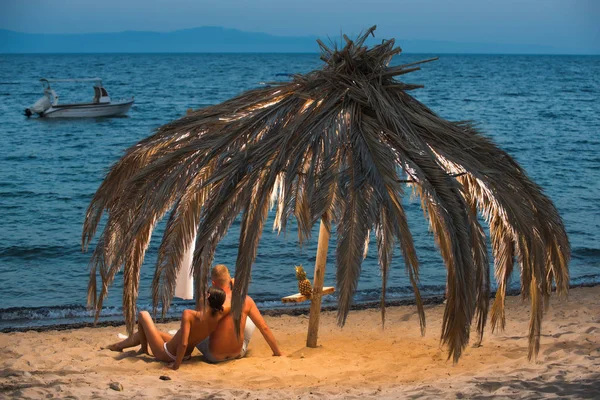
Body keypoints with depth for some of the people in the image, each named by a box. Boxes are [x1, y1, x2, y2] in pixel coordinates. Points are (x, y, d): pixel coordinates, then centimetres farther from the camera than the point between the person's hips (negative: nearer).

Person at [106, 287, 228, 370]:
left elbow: (183, 343, -38)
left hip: (164, 354, -6)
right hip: (186, 355, 6)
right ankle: (118, 346, 53)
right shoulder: (218, 316, -20)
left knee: (143, 315, 11)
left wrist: (176, 365, -27)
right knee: (144, 332, 31)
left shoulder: (189, 315, -33)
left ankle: (143, 349, 26)